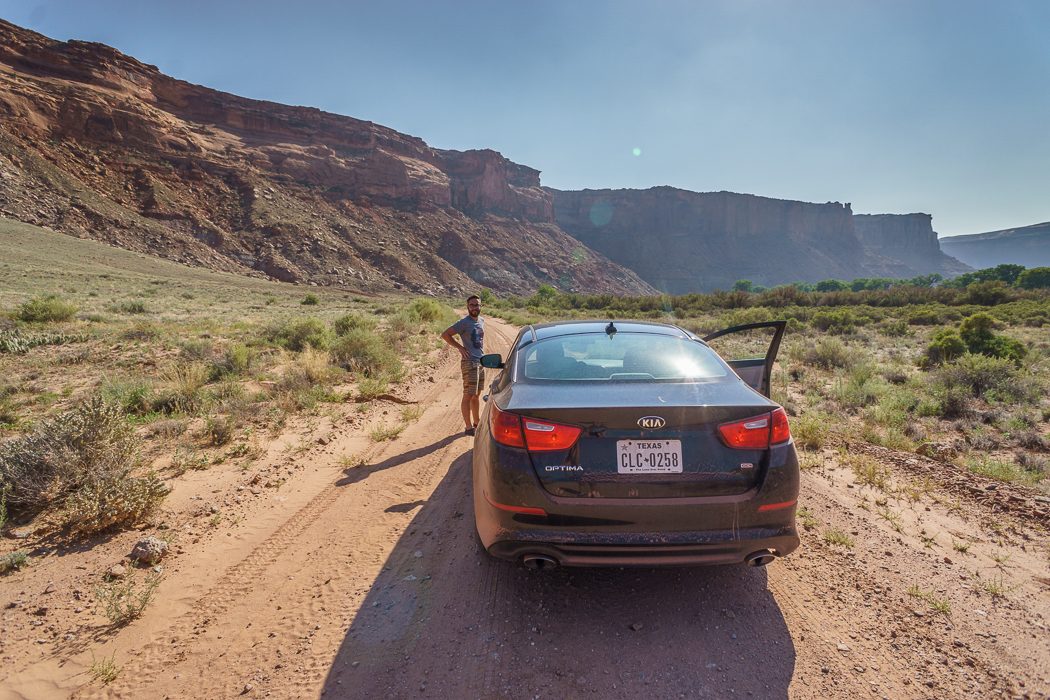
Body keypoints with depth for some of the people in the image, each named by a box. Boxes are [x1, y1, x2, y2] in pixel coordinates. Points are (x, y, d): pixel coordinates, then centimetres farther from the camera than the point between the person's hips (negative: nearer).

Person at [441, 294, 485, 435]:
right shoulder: (464, 322, -11)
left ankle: (477, 423, 26)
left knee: (476, 395, 16)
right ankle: (469, 427, -1)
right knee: (469, 396, -5)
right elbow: (445, 335, -14)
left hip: (481, 362, 8)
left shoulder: (481, 321, 12)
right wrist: (460, 347, -14)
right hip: (469, 363, -8)